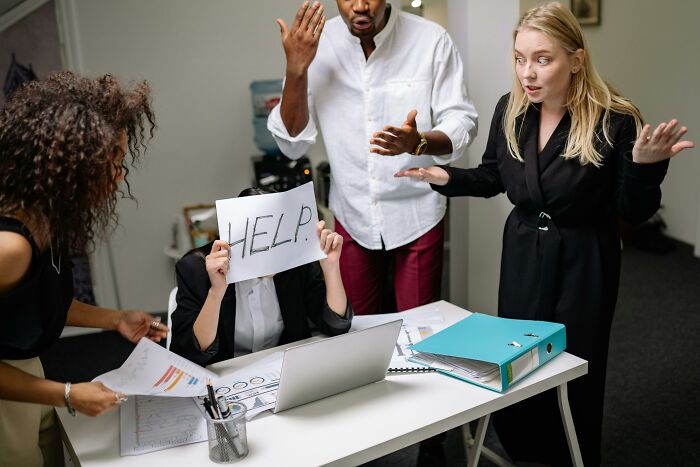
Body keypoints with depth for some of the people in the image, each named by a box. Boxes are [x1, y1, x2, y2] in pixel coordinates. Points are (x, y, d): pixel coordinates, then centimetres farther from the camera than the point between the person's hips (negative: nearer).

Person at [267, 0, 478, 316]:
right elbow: (293, 144, -9)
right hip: (352, 215, 2)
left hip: (417, 216, -1)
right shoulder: (314, 42, -8)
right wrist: (296, 68, -22)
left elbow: (462, 124, -10)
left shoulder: (431, 39, -14)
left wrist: (419, 142, -32)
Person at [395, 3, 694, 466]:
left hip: (583, 262, -4)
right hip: (523, 252, 4)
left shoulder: (615, 120, -19)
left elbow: (633, 212, -13)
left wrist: (645, 165, -33)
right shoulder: (510, 110, -6)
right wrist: (448, 178, -9)